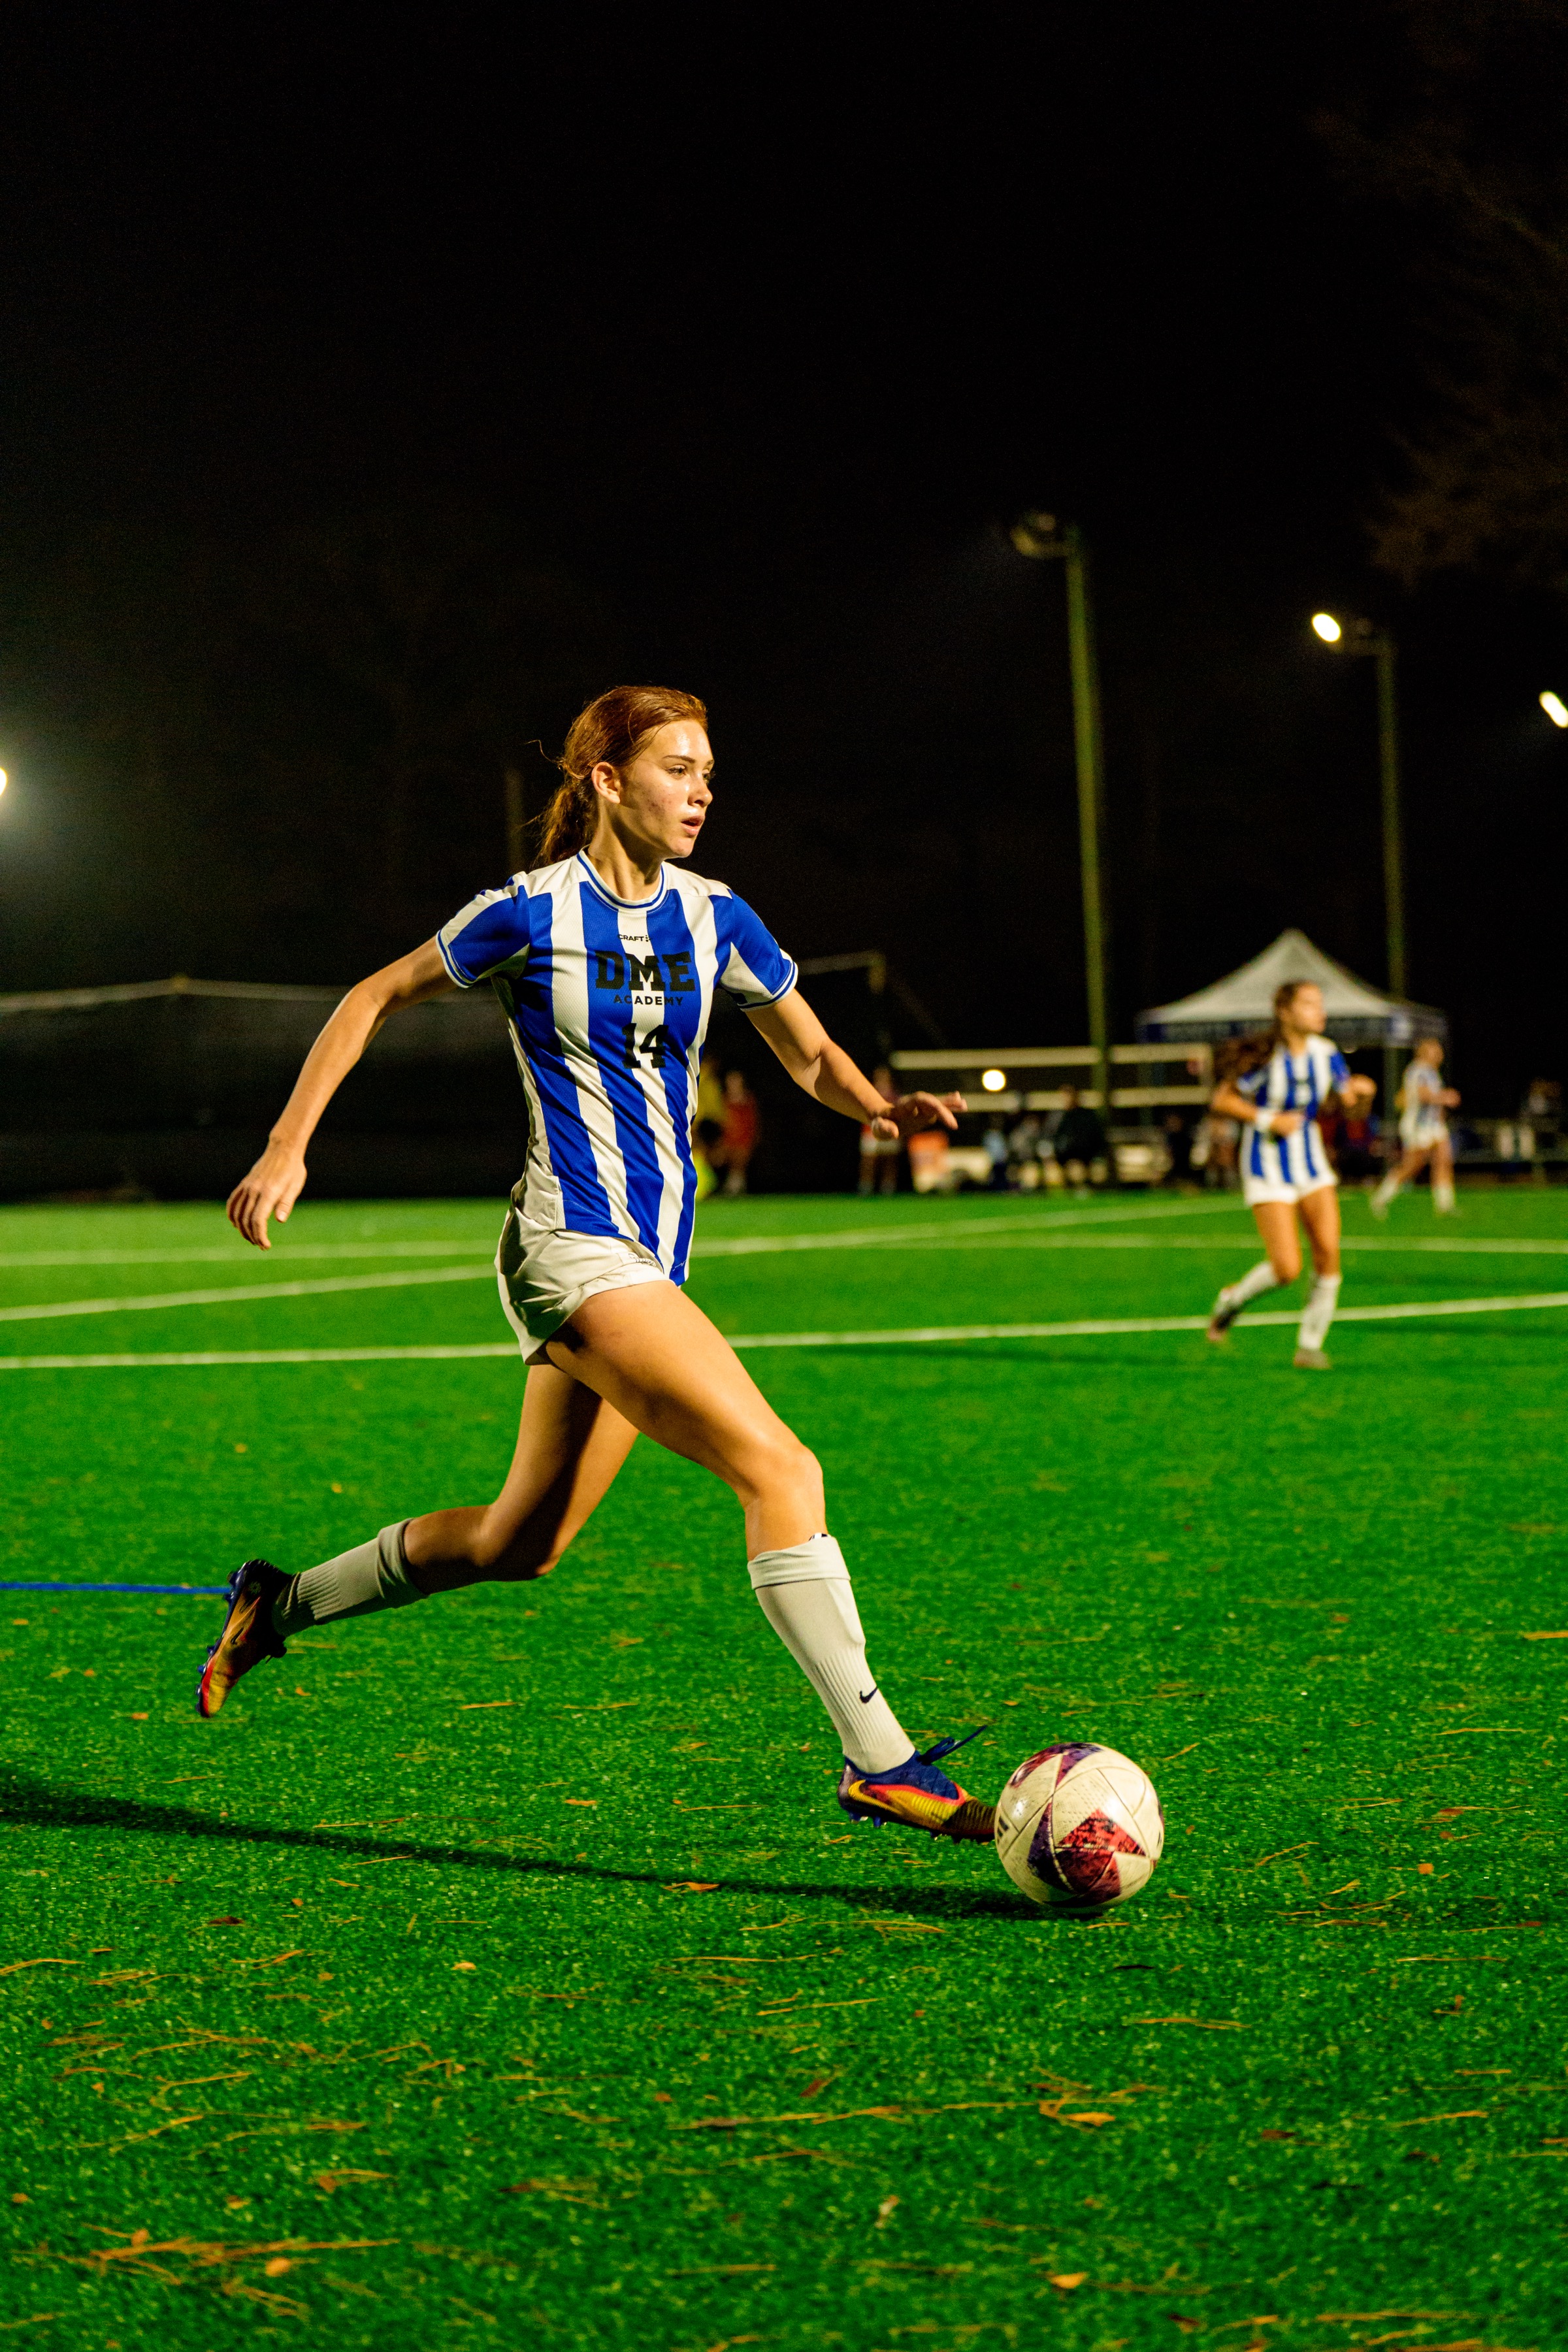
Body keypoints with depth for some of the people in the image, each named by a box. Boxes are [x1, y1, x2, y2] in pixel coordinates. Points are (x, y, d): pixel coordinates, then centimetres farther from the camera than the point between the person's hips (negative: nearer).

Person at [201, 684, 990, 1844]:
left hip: (653, 1259, 7)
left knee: (522, 1542, 15)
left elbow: (814, 1056, 15)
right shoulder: (533, 912, -7)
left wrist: (881, 1106, -7)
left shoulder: (716, 918, 7)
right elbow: (375, 999, 5)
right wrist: (288, 1146, 0)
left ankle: (280, 1604, 34)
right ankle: (879, 1759, -19)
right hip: (574, 1248, -7)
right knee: (782, 1467, -20)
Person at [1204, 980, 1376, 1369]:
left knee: (1329, 1254, -8)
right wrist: (1269, 1120, -19)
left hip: (1311, 1162, 5)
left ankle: (1310, 1346, 7)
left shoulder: (1326, 1053, -2)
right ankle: (1232, 1301, 18)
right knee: (1287, 1269, -13)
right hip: (1268, 1167, -5)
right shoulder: (1266, 1058, -17)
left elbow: (1349, 1099, 10)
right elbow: (1222, 1101, -10)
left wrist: (1362, 1090, -13)